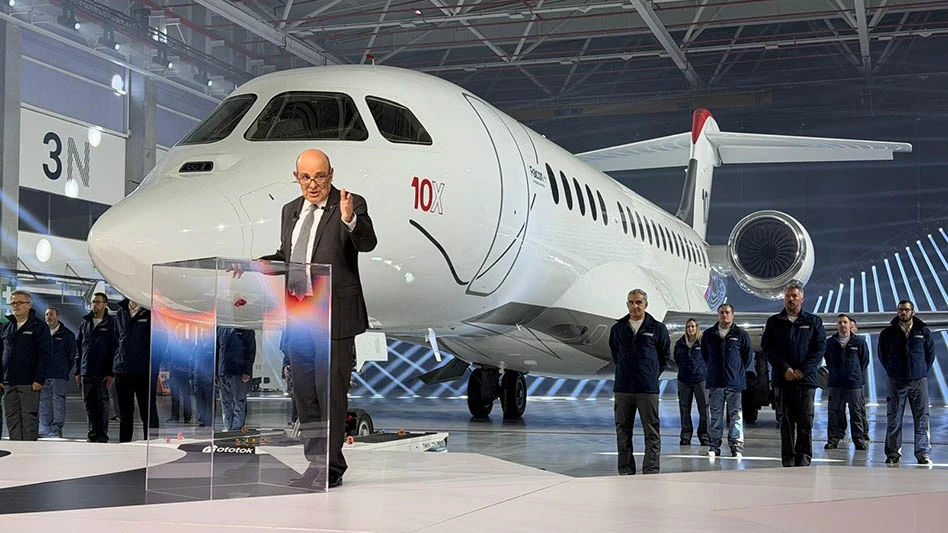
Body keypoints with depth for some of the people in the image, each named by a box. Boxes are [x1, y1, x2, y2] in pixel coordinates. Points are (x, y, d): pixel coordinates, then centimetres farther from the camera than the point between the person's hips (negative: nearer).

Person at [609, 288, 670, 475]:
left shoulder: (657, 328, 2)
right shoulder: (618, 328, 8)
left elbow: (665, 355, 11)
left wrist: (653, 374, 9)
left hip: (648, 389, -3)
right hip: (622, 388, 3)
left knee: (652, 433, -2)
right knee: (623, 432, 6)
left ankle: (651, 472, 3)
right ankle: (626, 471, 13)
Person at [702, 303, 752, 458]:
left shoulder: (741, 334, 0)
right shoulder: (708, 334, 7)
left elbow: (747, 355, 7)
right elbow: (704, 354, 19)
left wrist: (738, 371, 8)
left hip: (734, 381, -2)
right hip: (715, 381, 2)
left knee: (735, 414, -1)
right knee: (715, 414, 7)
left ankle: (736, 444, 1)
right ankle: (714, 445, 11)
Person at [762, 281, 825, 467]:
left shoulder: (813, 321, 9)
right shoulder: (774, 322, 10)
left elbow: (819, 348, 2)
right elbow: (767, 348, 2)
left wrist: (803, 370, -10)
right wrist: (784, 369, -10)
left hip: (806, 379, -1)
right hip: (782, 380, 1)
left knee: (806, 422, -3)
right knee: (786, 422, 3)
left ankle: (803, 458, 0)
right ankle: (788, 460, 6)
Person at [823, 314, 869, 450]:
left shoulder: (859, 343, 0)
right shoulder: (830, 342, 5)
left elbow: (864, 361, 8)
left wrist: (857, 375, 7)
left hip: (854, 384, -2)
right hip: (835, 384, 2)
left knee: (857, 412, 4)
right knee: (834, 412, 3)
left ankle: (859, 439, 11)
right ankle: (833, 439, 9)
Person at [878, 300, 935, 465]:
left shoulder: (923, 332, 4)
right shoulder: (888, 333, 3)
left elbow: (930, 353, 13)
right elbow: (882, 355, 14)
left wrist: (923, 371, 8)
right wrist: (892, 371, 9)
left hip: (919, 381, 0)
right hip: (896, 382, 0)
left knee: (922, 419, -2)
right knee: (893, 419, 1)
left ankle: (923, 453, 1)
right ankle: (893, 453, 7)